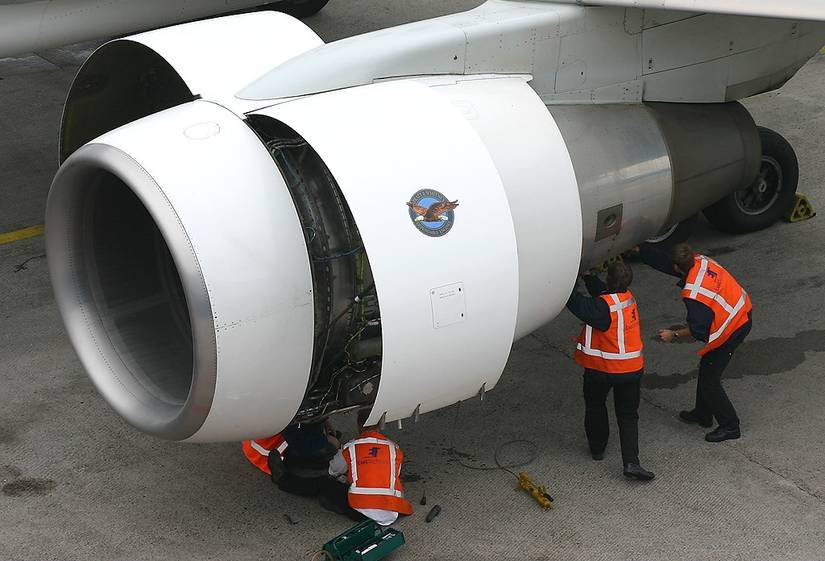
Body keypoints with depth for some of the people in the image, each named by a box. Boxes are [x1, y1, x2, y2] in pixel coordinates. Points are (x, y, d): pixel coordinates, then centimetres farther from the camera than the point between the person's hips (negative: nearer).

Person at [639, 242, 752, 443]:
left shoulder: (693, 295, -30)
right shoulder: (700, 260, -7)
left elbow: (698, 330, -22)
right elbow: (660, 259, 6)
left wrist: (674, 335, -7)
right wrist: (636, 249, 13)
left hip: (730, 331, -9)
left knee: (709, 380, 3)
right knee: (706, 368, 23)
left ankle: (730, 426, 14)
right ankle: (703, 414, 37)